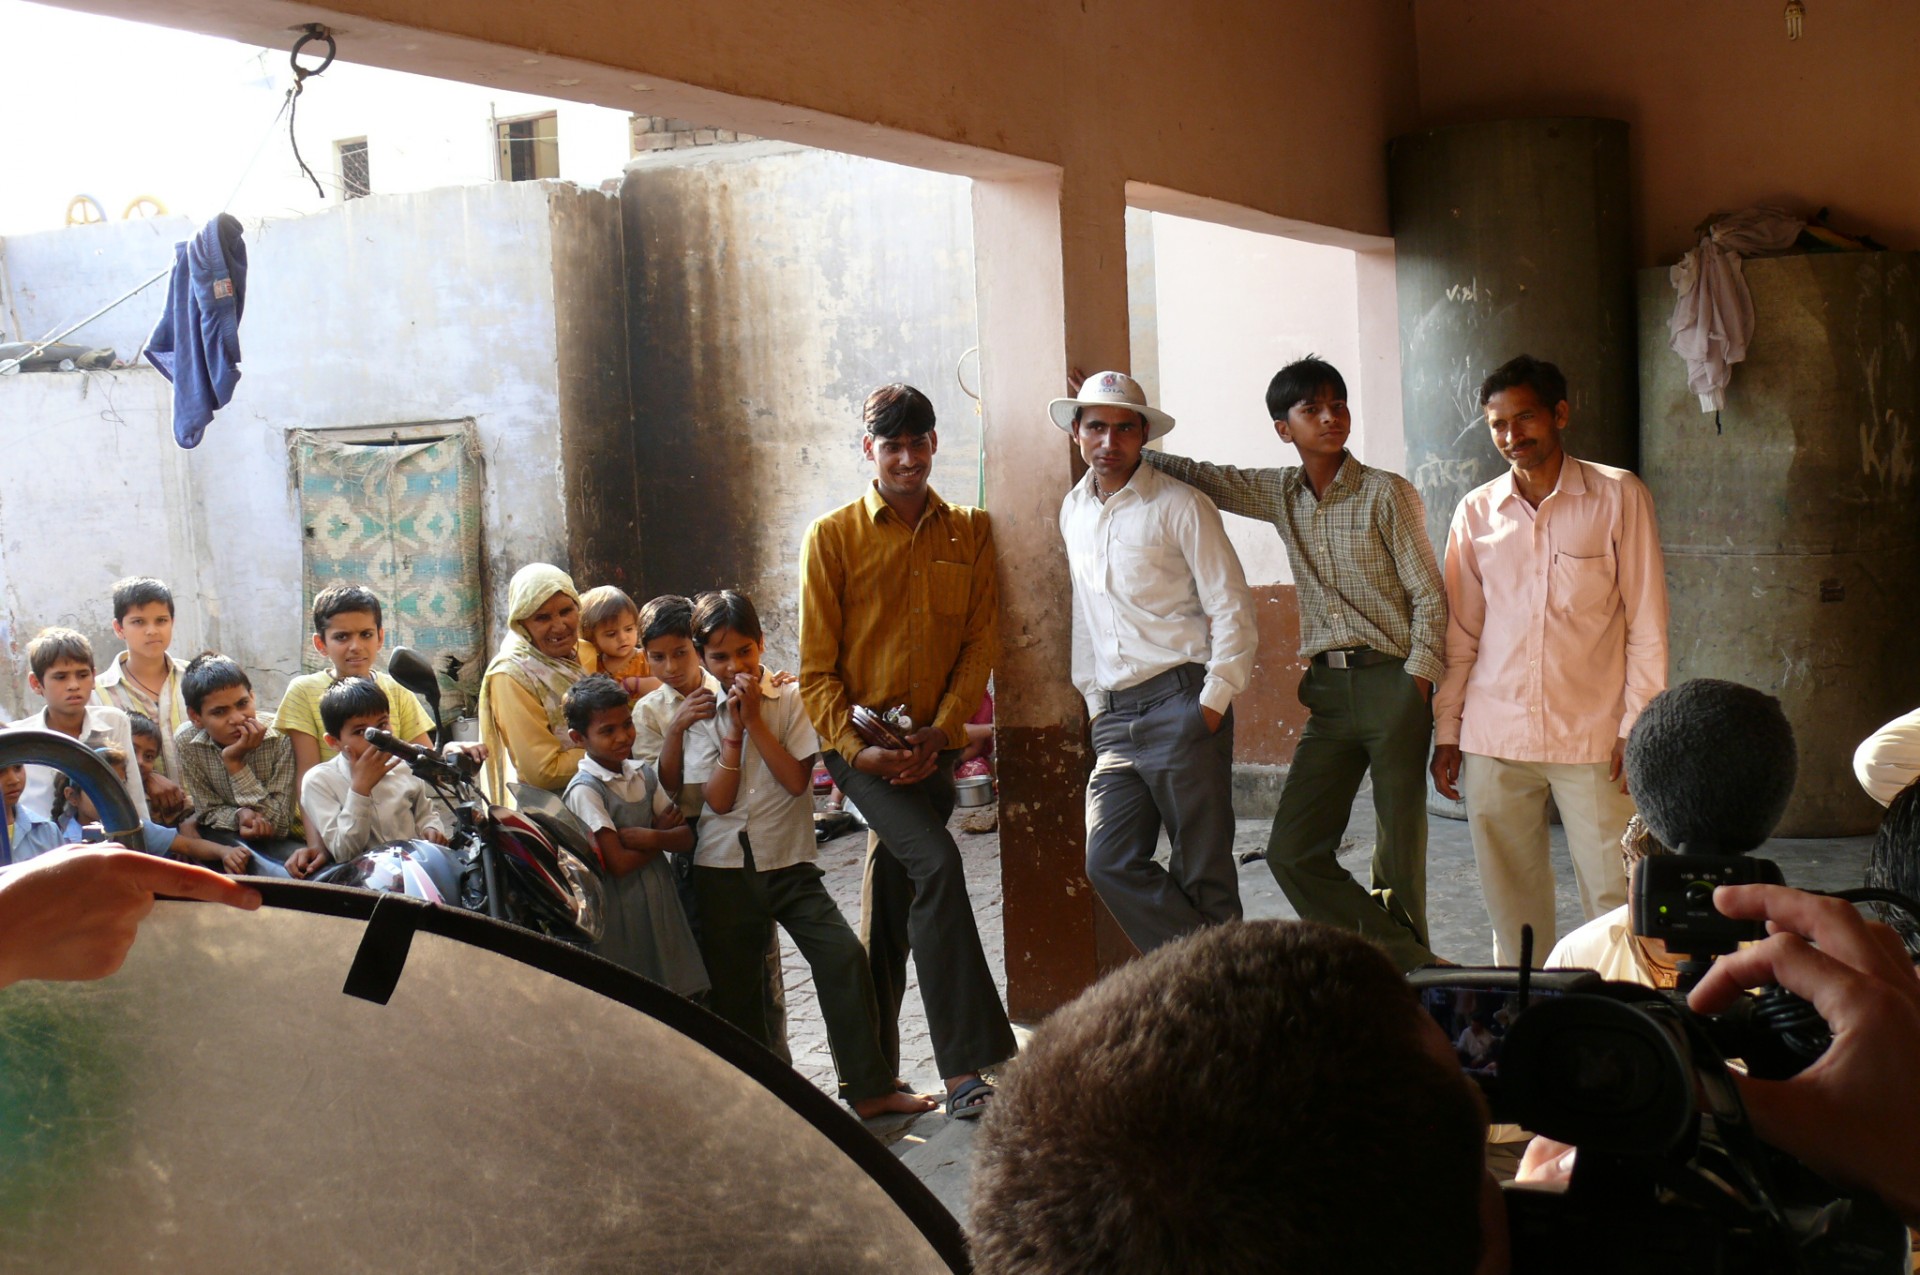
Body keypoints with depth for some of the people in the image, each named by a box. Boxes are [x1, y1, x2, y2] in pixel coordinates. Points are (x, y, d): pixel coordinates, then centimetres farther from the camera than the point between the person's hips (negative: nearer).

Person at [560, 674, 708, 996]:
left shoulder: (644, 774, 6)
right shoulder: (585, 790, -13)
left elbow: (686, 838, 2)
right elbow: (619, 863, -19)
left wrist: (652, 837, -17)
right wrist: (665, 832, -8)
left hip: (660, 899, 6)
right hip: (620, 907, -6)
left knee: (680, 994, 7)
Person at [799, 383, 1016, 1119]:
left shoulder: (969, 533, 8)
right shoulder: (833, 536, -1)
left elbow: (981, 641, 3)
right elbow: (816, 665, -2)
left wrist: (940, 732, -10)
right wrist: (855, 746, -15)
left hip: (933, 744, 4)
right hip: (861, 741, -4)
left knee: (895, 902, 12)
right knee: (937, 864, -23)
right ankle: (967, 1064, -22)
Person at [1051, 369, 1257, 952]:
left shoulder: (1180, 507, -2)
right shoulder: (1073, 511, 16)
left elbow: (1232, 609, -4)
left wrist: (1214, 701, -12)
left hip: (1180, 703, -5)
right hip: (1115, 717, 6)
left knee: (1203, 871, -4)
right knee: (1110, 863, -7)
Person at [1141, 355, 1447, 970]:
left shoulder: (1386, 493, -4)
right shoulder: (1280, 493, 10)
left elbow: (1430, 597, -5)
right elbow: (1199, 477, 17)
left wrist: (1417, 692, -12)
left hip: (1391, 682, -5)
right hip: (1325, 689, 5)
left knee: (1398, 855, -2)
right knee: (1293, 851, -2)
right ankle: (1415, 966, 5)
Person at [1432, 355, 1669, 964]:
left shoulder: (1618, 497, 2)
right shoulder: (1476, 512, 9)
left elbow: (1646, 623, 1)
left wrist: (1637, 727, -5)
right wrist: (1446, 731, 9)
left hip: (1592, 736, -2)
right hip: (1492, 740, 3)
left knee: (1616, 900, -3)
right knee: (1511, 901, 6)